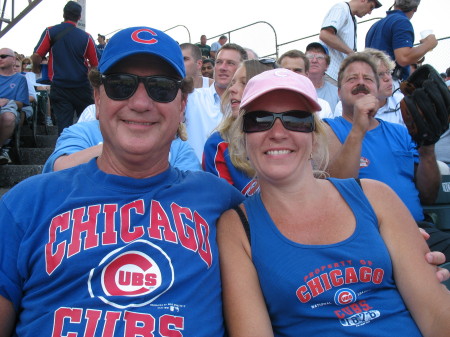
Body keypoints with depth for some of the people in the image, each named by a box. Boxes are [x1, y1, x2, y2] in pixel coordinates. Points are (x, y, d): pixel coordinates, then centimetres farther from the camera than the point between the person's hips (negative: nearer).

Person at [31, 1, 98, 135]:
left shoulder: (51, 32, 0)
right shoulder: (86, 37, 0)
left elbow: (36, 56, -7)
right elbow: (95, 65, 1)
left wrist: (36, 69, 14)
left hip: (59, 86, 0)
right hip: (82, 86, 0)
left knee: (63, 125, 0)